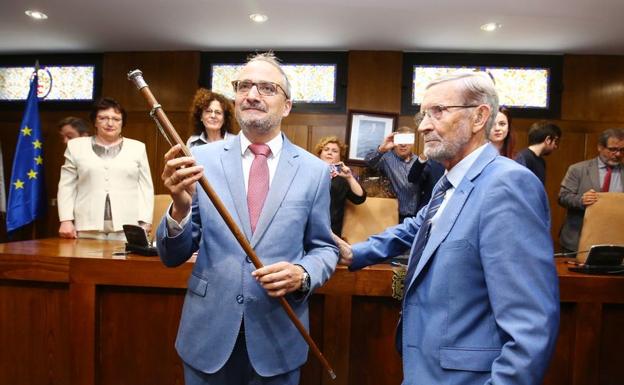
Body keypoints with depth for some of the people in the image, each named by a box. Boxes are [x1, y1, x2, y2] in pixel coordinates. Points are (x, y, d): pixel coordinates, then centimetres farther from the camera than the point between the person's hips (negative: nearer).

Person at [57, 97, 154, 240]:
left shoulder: (137, 148, 9)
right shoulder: (76, 146, 11)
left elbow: (145, 188, 5)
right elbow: (66, 187, 9)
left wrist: (145, 222, -2)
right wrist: (66, 220, 0)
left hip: (128, 226, -1)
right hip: (88, 226, 1)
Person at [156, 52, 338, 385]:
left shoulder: (314, 170, -2)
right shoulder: (202, 159, -4)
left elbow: (325, 248, 5)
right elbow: (172, 257, -3)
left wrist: (302, 275, -16)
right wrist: (180, 208, -23)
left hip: (278, 339, 1)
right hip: (208, 334, 0)